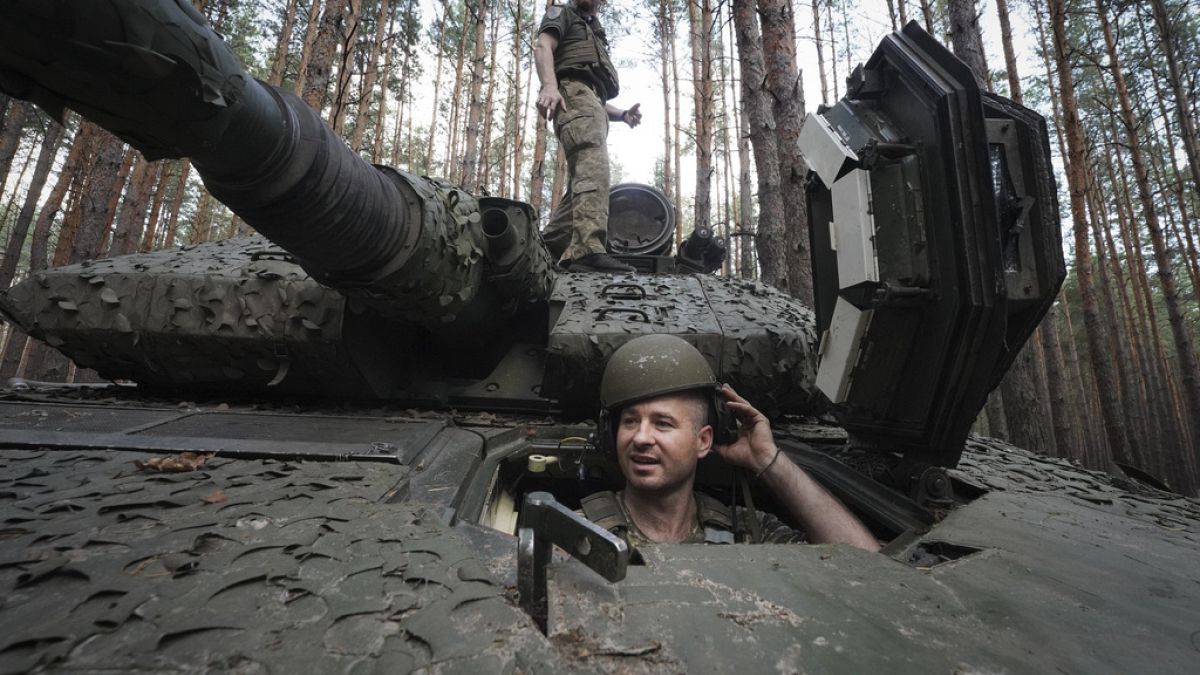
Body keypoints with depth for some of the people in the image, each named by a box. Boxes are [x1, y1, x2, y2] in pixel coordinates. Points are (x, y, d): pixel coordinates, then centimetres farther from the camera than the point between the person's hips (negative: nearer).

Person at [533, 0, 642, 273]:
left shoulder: (595, 38, 41)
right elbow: (542, 47, -2)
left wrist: (623, 115, 14)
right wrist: (549, 85, -24)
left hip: (592, 103, 9)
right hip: (574, 93, -9)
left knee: (582, 181, -1)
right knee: (593, 168, -29)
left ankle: (543, 251, -3)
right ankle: (588, 250, -46)